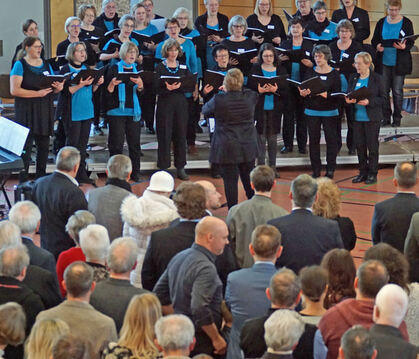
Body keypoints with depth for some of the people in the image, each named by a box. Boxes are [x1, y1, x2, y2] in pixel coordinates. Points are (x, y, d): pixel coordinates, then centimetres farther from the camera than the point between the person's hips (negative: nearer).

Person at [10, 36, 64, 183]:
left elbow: (54, 87, 17)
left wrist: (58, 87, -8)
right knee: (26, 146, -5)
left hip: (45, 110, 6)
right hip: (27, 111, -6)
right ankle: (23, 180, -1)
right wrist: (37, 93, -21)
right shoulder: (20, 65, -5)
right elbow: (14, 90, -15)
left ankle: (41, 177, 17)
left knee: (44, 145, 8)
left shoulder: (46, 64, 13)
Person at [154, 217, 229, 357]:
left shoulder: (179, 258, 9)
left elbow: (159, 295, 14)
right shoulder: (206, 268, -19)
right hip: (201, 342, -9)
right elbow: (200, 309, -29)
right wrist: (217, 339, -18)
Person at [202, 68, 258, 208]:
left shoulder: (218, 100, -16)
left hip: (227, 148, -4)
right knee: (248, 180, 17)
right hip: (248, 147, 4)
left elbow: (205, 111, 4)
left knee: (230, 181, 3)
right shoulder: (250, 97, -7)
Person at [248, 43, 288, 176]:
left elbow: (286, 90, 0)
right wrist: (259, 91, -21)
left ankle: (273, 166, 16)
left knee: (272, 138, 7)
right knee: (260, 137, 1)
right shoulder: (255, 69, 1)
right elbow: (250, 88, -2)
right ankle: (260, 165, 8)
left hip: (275, 108, 1)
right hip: (259, 108, -1)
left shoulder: (281, 70, 5)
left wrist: (276, 90, -18)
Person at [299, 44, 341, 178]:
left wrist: (326, 95, -25)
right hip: (312, 111, 3)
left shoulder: (334, 74, -2)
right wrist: (303, 93, -15)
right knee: (313, 140, 4)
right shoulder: (310, 72, 8)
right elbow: (303, 90, 7)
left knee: (331, 139, -1)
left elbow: (337, 94, -9)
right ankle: (316, 170, 11)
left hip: (329, 112, -3)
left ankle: (330, 170, 8)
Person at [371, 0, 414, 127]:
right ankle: (386, 117, 15)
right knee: (384, 90, 4)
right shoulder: (381, 22, 6)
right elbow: (374, 40, 10)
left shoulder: (406, 23, -2)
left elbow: (411, 42, -2)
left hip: (399, 63, -3)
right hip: (383, 62, 3)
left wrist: (404, 47, -24)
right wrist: (377, 46, -13)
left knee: (397, 91, 0)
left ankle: (397, 118, 11)